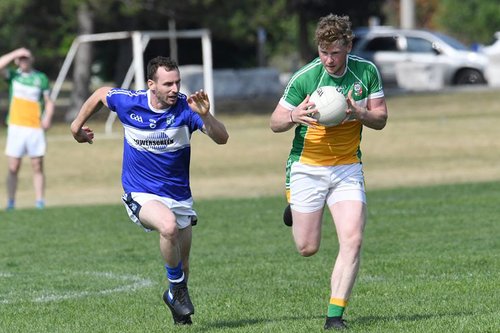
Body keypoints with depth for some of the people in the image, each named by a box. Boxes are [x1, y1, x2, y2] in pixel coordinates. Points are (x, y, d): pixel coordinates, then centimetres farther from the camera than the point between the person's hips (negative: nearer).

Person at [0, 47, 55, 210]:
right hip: (16, 127, 0)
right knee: (13, 168, -1)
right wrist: (16, 53, -11)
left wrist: (48, 117, -7)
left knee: (38, 167, 2)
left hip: (36, 128, 0)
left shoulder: (41, 78, 7)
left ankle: (40, 202, 4)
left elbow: (48, 101, 9)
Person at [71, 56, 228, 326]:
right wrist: (77, 125, 19)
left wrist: (205, 116, -42)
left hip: (178, 196, 2)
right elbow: (100, 93, 9)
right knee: (169, 225, -34)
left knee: (182, 267, 10)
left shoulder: (186, 107, -16)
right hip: (141, 195, -2)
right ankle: (177, 288, -13)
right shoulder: (128, 102, -14)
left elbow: (221, 138, -24)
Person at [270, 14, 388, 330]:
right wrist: (294, 117, -30)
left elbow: (381, 119, 0)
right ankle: (294, 207, 39)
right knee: (307, 248, 4)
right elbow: (275, 123, -6)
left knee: (352, 241, -15)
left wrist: (358, 112, -22)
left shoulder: (366, 72, -6)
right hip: (307, 167, -2)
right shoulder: (304, 78, -14)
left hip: (348, 168, 2)